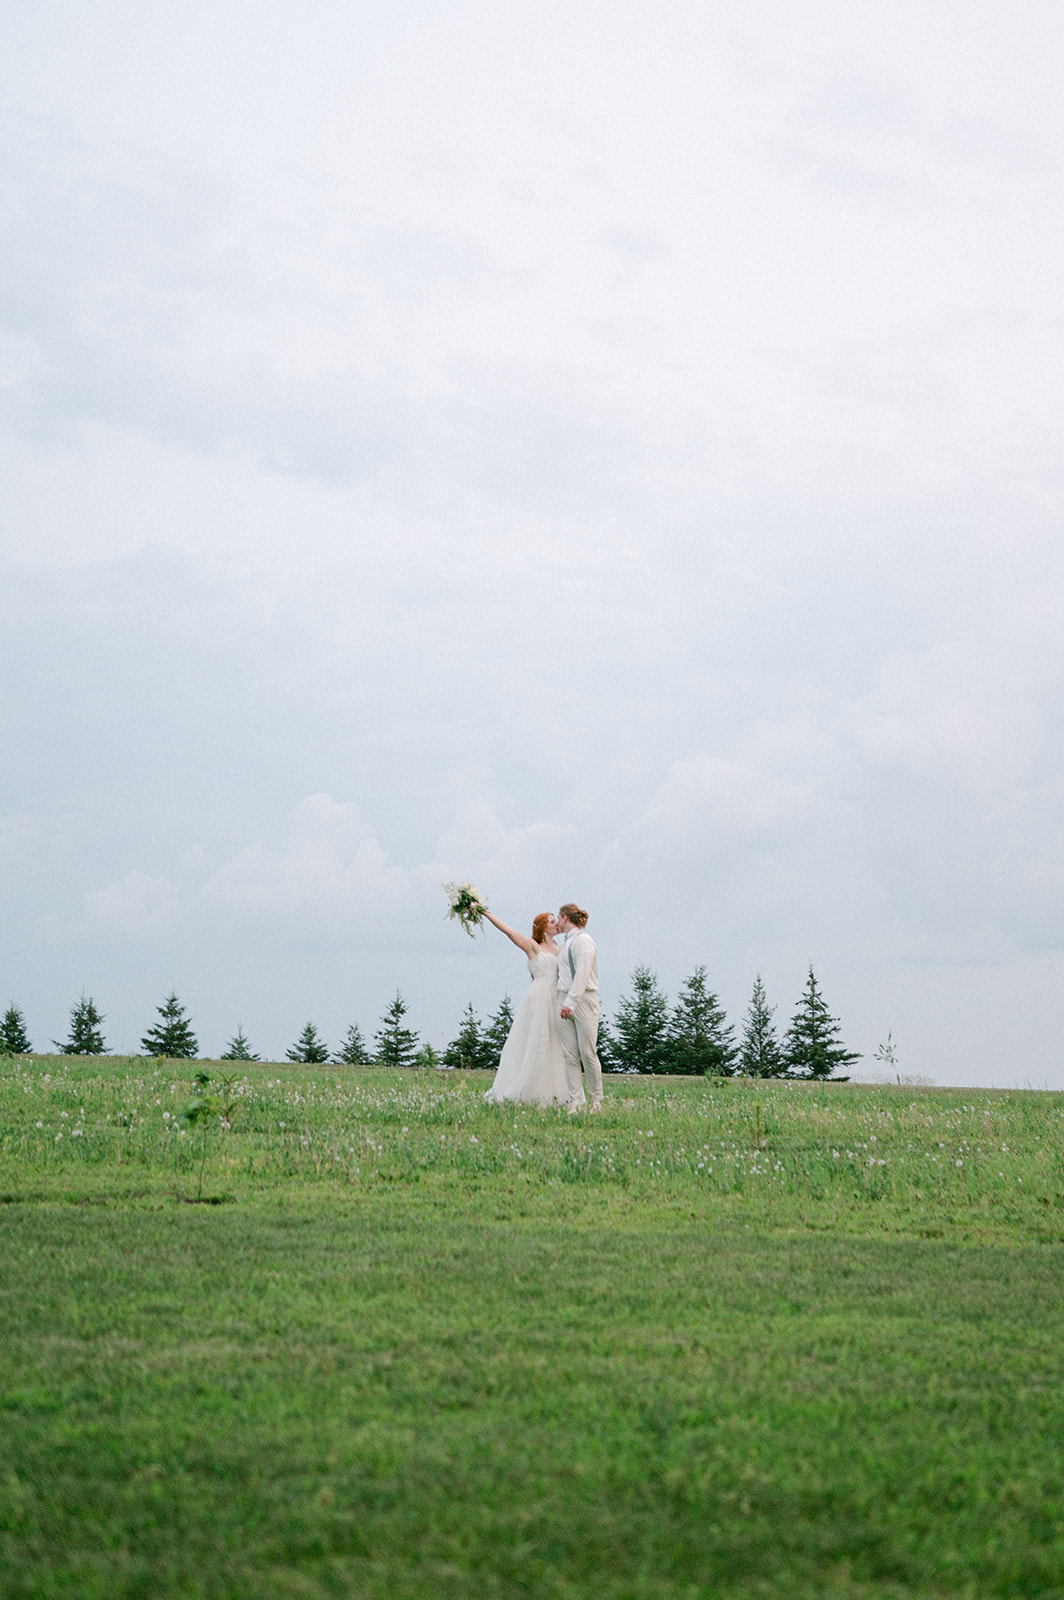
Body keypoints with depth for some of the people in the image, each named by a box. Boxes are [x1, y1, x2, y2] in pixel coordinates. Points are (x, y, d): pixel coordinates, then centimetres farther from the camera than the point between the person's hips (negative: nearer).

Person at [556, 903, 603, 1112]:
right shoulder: (565, 943, 20)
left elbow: (582, 975, -16)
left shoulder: (583, 940, -6)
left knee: (588, 1052, -7)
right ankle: (575, 1101, -4)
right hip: (564, 1001, 8)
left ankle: (596, 1101, 2)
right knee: (569, 1054, -1)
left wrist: (570, 1001, -22)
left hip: (583, 999, -8)